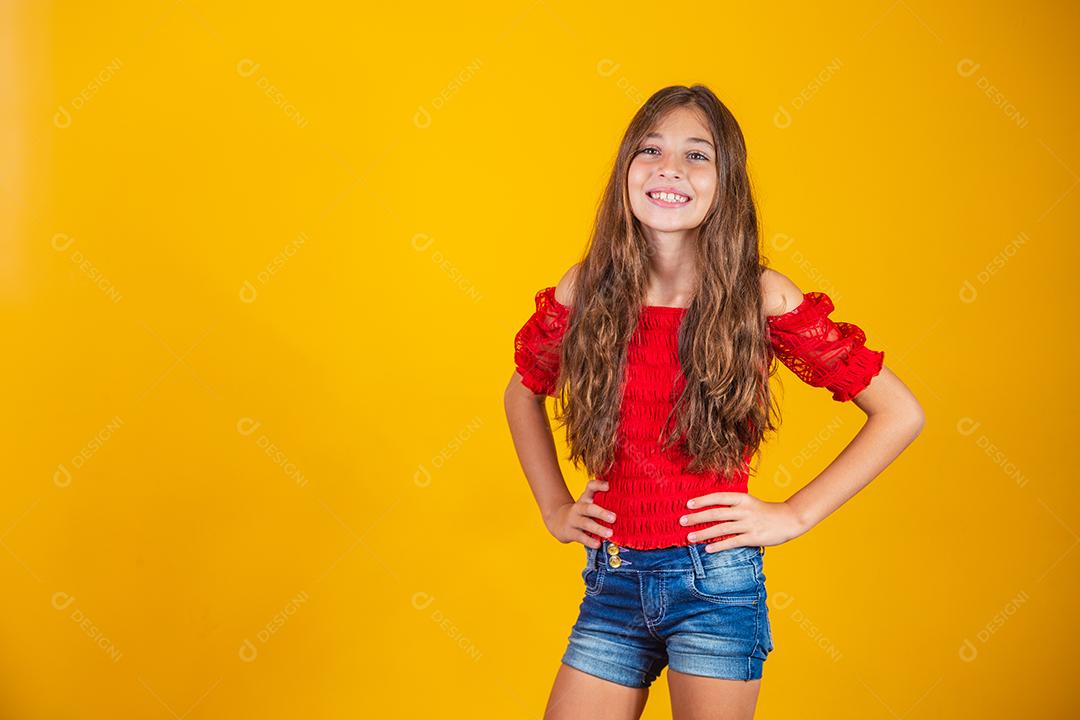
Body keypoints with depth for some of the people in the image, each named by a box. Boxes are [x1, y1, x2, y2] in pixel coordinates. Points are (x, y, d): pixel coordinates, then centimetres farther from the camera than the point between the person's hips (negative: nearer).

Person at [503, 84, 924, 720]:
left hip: (715, 581, -3)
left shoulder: (760, 297, -8)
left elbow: (901, 414, -4)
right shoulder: (587, 290, 0)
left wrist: (794, 516, -7)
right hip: (613, 582, 3)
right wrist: (553, 506, 10)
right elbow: (523, 391, 20)